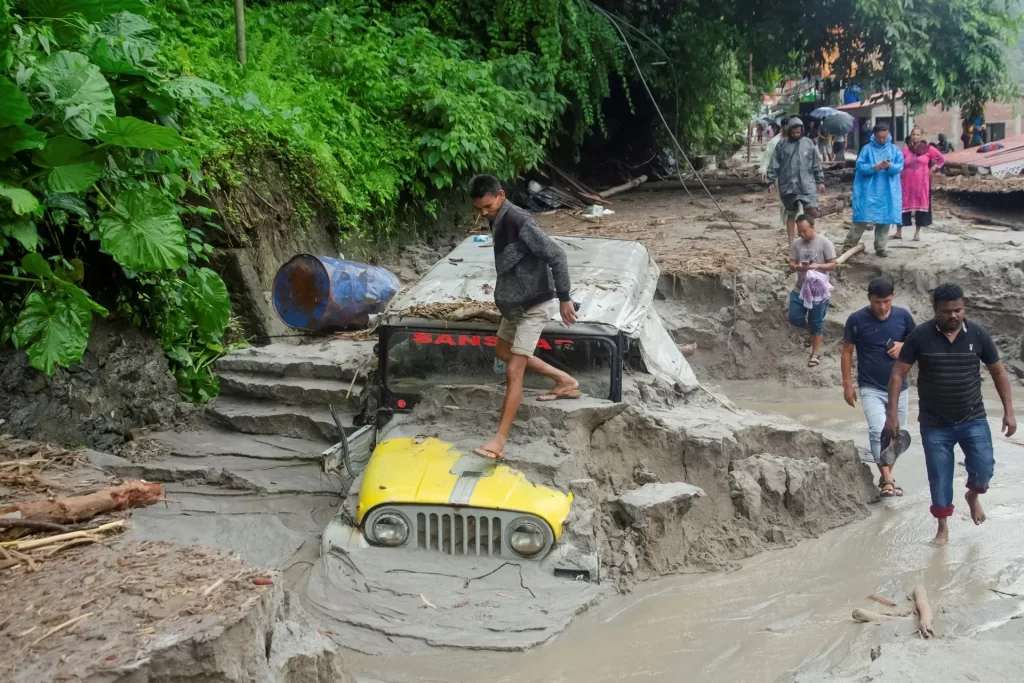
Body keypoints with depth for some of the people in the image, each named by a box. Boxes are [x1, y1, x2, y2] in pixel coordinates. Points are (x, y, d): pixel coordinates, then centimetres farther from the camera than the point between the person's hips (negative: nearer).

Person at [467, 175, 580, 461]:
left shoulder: (519, 221, -24)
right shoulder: (498, 220, 4)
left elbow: (556, 256, -26)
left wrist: (564, 298, -24)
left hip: (535, 304, -10)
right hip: (514, 302, 10)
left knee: (514, 371, -11)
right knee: (504, 351, 25)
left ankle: (499, 442, -8)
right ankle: (565, 380, 33)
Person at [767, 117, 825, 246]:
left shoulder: (809, 144, 6)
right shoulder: (781, 145, 4)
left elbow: (816, 164, 9)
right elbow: (774, 165, 3)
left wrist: (820, 181, 7)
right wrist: (772, 181, -3)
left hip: (807, 183, 0)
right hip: (788, 185, 0)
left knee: (810, 209, -11)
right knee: (791, 213, 8)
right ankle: (790, 242, 14)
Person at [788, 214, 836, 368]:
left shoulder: (825, 243, -13)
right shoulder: (796, 244, 0)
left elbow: (832, 265, -10)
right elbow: (791, 264, 2)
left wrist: (817, 266, -28)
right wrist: (797, 267, -22)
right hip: (800, 289, 5)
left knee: (816, 322, 3)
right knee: (794, 319, 4)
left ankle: (815, 353, 17)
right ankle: (815, 331, 34)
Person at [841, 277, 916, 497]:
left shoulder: (903, 316, -4)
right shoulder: (856, 320, -10)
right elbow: (847, 352, -2)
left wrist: (904, 346, -12)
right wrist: (847, 385, -5)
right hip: (871, 388, -3)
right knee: (878, 432, -20)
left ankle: (886, 477, 28)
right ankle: (887, 480, -16)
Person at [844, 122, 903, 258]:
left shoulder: (895, 150, 7)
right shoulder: (867, 149, 2)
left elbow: (900, 166, -2)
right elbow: (860, 166, -7)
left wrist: (889, 166, -23)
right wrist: (874, 167, -23)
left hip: (888, 192, 3)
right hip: (869, 192, -2)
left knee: (885, 219, 4)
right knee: (863, 218, -5)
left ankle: (880, 248, 12)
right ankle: (849, 244, 3)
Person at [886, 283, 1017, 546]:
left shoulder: (977, 334, -6)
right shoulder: (920, 336, -12)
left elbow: (998, 371, 4)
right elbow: (898, 374, -8)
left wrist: (1008, 411, 0)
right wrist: (892, 413, -14)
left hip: (973, 418, 1)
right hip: (934, 423, -1)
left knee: (983, 468, -9)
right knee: (939, 477, 5)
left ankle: (973, 495, 26)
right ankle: (943, 528, 22)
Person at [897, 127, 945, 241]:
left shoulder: (928, 149, 1)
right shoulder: (905, 150, 1)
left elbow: (941, 159, 11)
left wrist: (933, 169, 3)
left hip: (922, 183, 0)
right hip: (907, 182, 0)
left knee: (921, 205, 3)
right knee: (903, 205, -1)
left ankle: (917, 233, 10)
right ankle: (898, 232, 5)